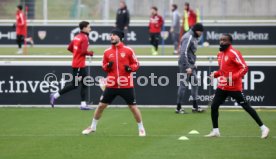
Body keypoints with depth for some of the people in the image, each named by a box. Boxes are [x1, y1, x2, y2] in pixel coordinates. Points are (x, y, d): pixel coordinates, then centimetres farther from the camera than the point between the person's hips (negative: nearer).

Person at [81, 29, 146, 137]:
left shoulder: (128, 50, -3)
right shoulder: (107, 52, 5)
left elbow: (136, 64, 3)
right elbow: (104, 67, 14)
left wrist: (130, 68, -17)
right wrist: (107, 66, -9)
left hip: (126, 86, -2)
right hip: (111, 85, 3)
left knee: (133, 107, 1)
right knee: (101, 105, 5)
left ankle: (141, 128, 16)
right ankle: (93, 127, 21)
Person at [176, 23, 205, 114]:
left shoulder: (194, 37, 13)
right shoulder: (188, 37, -17)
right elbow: (184, 53, -24)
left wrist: (193, 65, 16)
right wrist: (187, 67, -25)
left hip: (191, 65, 10)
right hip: (185, 65, -10)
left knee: (195, 83, 12)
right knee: (184, 85, -5)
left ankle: (195, 106, 18)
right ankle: (178, 108, 1)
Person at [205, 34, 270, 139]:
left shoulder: (234, 53, -15)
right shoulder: (220, 54, 11)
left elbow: (244, 68, -19)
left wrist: (232, 78, -27)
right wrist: (215, 74, 5)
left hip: (234, 88, -8)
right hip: (222, 87, 8)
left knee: (246, 107, -4)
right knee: (214, 106, 3)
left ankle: (263, 128, 3)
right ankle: (215, 131, 15)